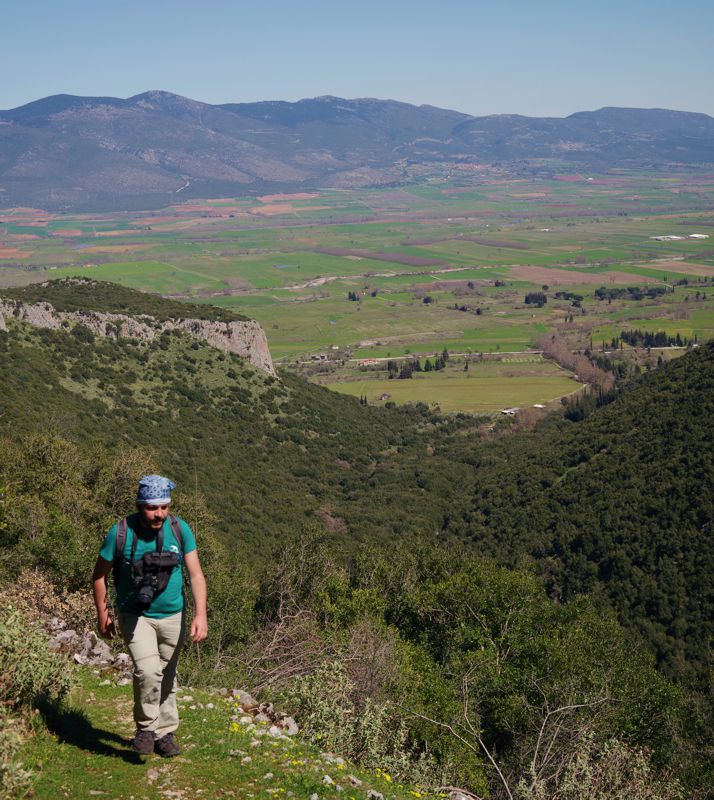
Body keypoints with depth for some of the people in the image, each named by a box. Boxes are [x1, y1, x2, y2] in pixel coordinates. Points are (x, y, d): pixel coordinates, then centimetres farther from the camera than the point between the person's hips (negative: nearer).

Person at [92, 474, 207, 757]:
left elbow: (196, 574, -10)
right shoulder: (120, 532, -16)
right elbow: (99, 575, -2)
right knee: (148, 671, -21)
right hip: (135, 616, -2)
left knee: (167, 677, 13)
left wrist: (200, 614, -21)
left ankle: (165, 733, 31)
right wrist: (102, 614, 4)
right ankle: (146, 728, 1)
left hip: (171, 616, 3)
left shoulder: (180, 529, -12)